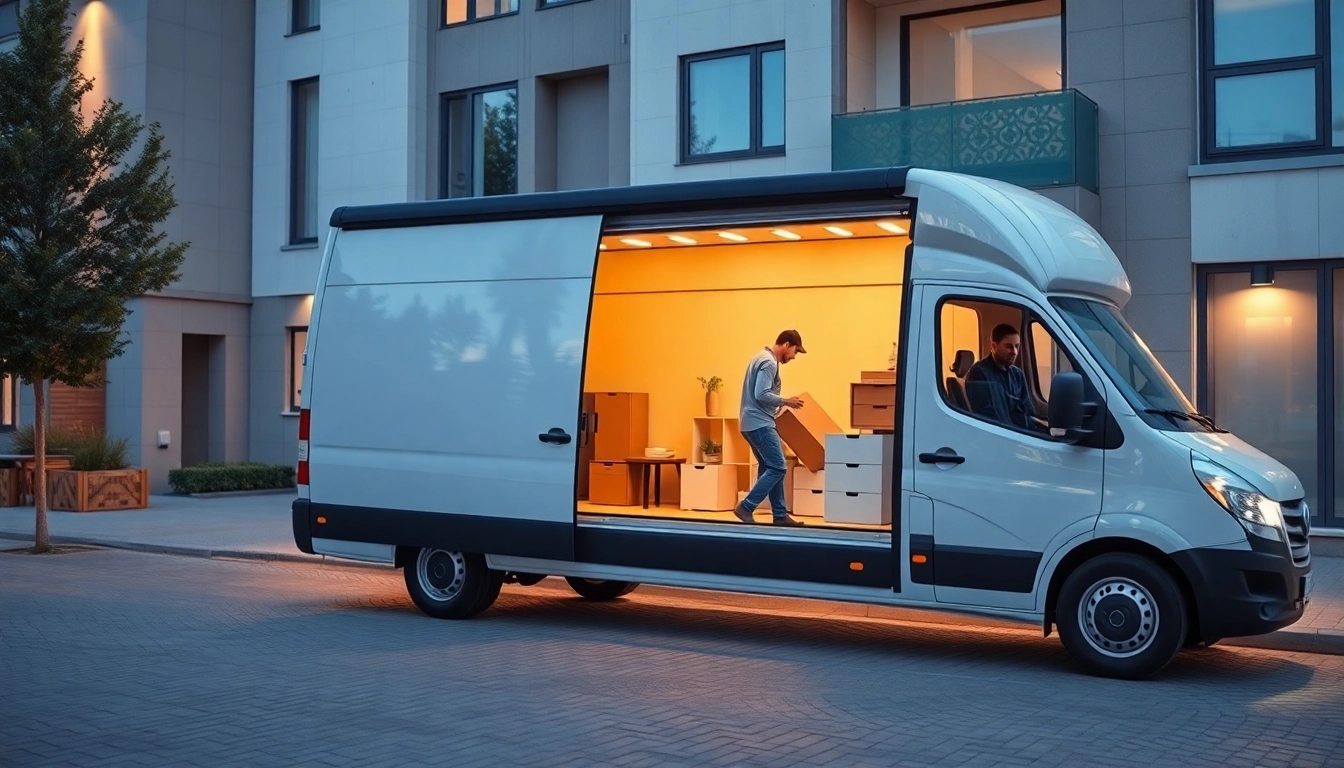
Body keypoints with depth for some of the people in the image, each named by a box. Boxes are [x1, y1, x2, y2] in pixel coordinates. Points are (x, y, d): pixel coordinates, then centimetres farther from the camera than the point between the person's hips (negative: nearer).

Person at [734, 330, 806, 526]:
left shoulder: (763, 358, 18)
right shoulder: (769, 362, -14)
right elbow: (762, 395, -22)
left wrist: (780, 404, 17)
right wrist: (785, 402, -10)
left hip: (755, 423, 11)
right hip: (760, 424, -11)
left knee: (770, 468, 11)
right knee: (777, 468, -10)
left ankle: (780, 515, 14)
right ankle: (746, 507, -10)